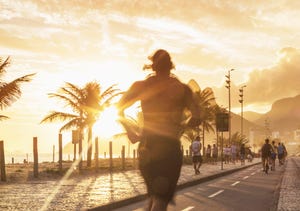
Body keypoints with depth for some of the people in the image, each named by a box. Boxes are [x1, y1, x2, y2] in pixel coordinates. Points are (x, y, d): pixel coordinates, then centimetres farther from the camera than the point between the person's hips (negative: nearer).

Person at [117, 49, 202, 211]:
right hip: (170, 148, -3)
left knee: (154, 196, 23)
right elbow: (196, 118, -8)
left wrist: (132, 134, 4)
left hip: (147, 147, 3)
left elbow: (119, 108, -3)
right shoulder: (182, 89, 0)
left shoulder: (141, 86, 5)